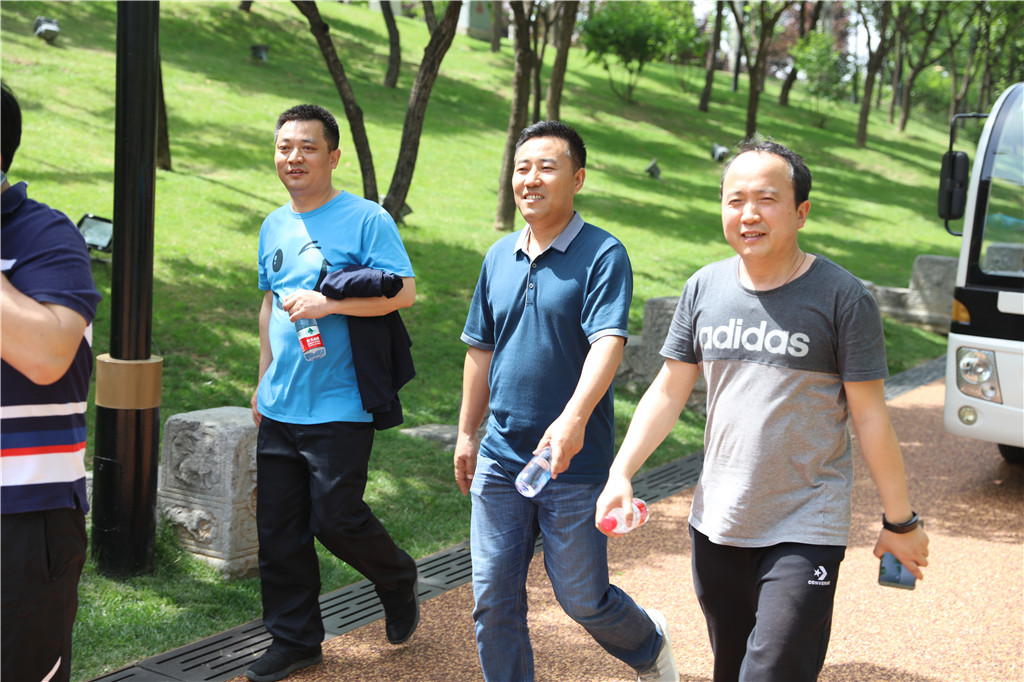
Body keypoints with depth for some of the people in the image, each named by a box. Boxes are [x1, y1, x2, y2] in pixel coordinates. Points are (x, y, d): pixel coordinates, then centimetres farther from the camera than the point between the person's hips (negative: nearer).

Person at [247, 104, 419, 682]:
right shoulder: (274, 227, 14)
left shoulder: (366, 218, -7)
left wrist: (328, 303, -22)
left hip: (338, 407, -6)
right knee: (278, 529, 8)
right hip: (280, 409, 7)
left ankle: (399, 581, 26)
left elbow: (405, 291, -14)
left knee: (336, 519, -5)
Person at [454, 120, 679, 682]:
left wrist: (574, 417, -37)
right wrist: (466, 434, 18)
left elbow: (607, 343, -22)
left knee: (583, 600, 8)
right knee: (493, 601, 7)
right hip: (501, 460, 5)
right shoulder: (499, 258, 9)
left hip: (575, 465, -5)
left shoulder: (603, 255, -10)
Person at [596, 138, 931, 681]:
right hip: (716, 525, 5)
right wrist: (620, 473, -2)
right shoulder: (704, 288, 3)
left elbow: (870, 416, -5)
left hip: (805, 531, -4)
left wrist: (899, 522, 0)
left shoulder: (841, 297, -9)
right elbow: (668, 393, 8)